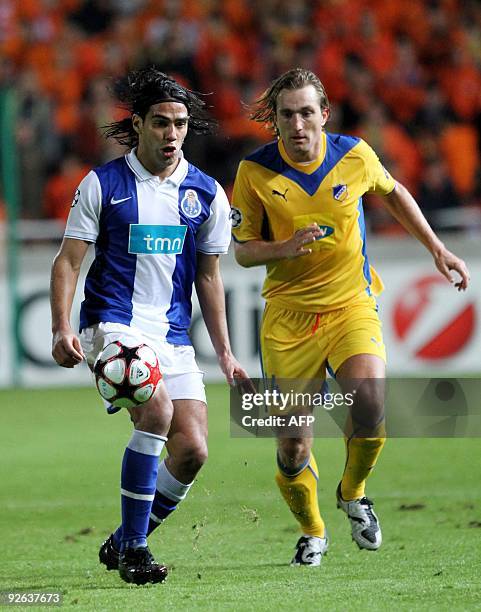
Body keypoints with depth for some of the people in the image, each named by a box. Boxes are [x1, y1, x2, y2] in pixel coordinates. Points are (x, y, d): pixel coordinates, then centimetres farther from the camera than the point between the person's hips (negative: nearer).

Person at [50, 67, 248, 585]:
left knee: (192, 450, -9)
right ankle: (133, 547, -18)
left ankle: (122, 543, 14)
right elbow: (68, 260, 0)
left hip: (173, 337, 4)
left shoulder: (206, 193, 9)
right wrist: (61, 329, -14)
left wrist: (224, 354, 12)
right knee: (156, 409, -29)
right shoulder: (103, 184, -1)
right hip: (113, 324, -4)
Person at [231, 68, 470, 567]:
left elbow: (392, 192, 17)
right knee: (292, 445, -2)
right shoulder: (255, 170, -8)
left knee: (368, 399, -28)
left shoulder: (354, 156, -5)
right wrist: (285, 248, -21)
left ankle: (353, 492, 3)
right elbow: (243, 250, 0)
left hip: (351, 305, 0)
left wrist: (437, 249, 16)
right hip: (287, 315, 0)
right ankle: (312, 532, 28)